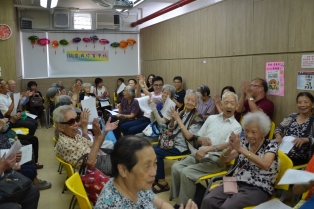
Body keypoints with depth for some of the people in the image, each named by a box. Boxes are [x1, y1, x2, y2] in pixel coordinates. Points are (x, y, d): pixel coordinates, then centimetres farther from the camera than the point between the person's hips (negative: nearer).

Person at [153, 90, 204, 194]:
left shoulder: (197, 117, -11)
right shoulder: (182, 113, 10)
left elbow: (189, 136, -19)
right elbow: (170, 129, 14)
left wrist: (178, 119, -19)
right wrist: (172, 119, -7)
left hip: (183, 146, -7)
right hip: (172, 142, 8)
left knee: (155, 152, -20)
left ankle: (162, 182, -5)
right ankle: (155, 177, 9)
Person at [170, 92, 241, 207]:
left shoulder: (236, 126, 0)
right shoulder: (211, 118, 15)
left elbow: (227, 145, -15)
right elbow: (198, 138, 18)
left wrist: (207, 149, -29)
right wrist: (202, 139, -7)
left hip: (216, 160, -5)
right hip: (199, 154, 5)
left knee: (186, 172, -25)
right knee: (176, 167, -18)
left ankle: (184, 204, -10)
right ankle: (177, 198, -4)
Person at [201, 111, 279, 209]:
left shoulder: (271, 145, -2)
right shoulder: (244, 141, 8)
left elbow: (265, 165, -24)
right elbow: (224, 159, 2)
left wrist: (240, 149, -28)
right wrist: (230, 148, -21)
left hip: (258, 189, -4)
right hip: (236, 182, 4)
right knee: (208, 201, -22)